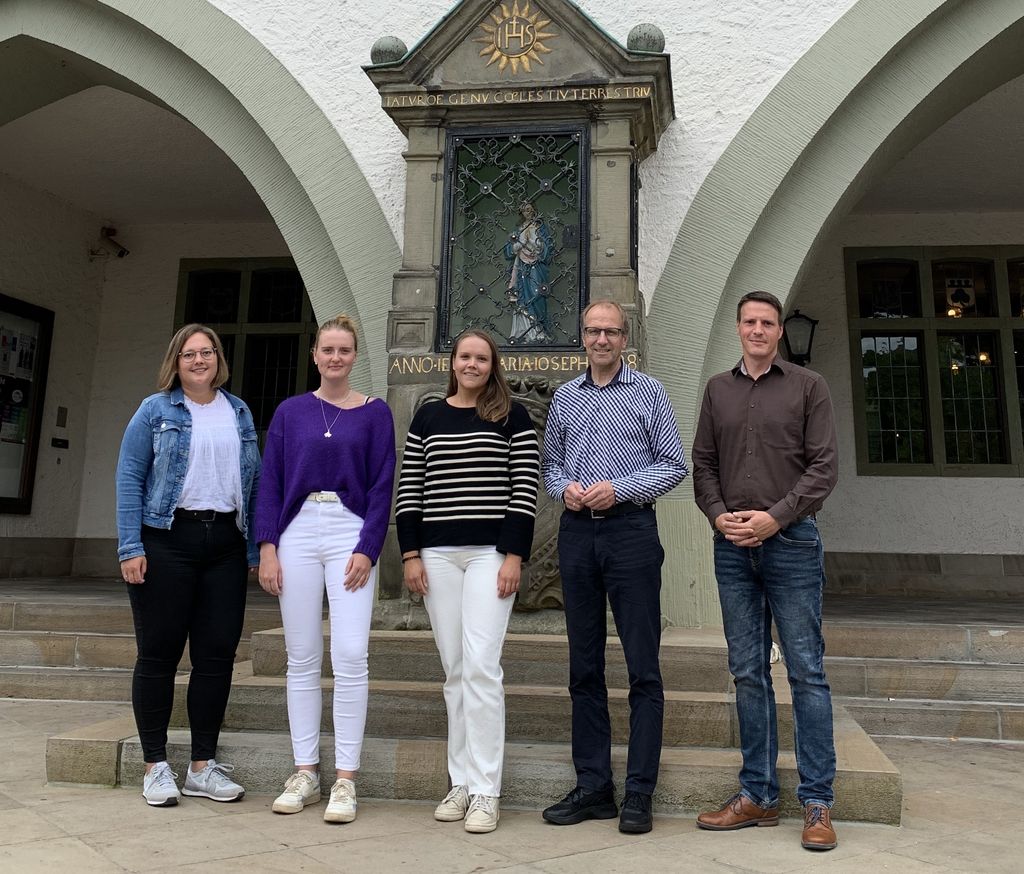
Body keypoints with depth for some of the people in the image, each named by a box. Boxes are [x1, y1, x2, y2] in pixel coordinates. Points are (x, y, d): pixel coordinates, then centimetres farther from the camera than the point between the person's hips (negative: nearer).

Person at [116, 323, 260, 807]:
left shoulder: (240, 413, 13)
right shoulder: (155, 410, 4)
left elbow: (254, 481, 11)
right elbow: (129, 478, -1)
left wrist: (257, 548, 5)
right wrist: (131, 547, -10)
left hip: (225, 544, 3)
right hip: (166, 541, -3)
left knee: (217, 654, 4)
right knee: (159, 653, 3)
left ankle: (203, 765, 17)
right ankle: (156, 766, 16)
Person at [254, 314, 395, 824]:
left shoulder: (374, 413, 5)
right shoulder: (290, 412, 10)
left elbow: (381, 487, 1)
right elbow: (270, 482, 8)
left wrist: (367, 548, -9)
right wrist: (267, 546, -2)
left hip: (350, 535, -2)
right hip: (297, 533, 2)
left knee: (350, 656, -7)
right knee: (302, 657, 6)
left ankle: (345, 779, 3)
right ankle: (305, 774, 17)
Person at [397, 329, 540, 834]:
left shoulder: (512, 417, 3)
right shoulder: (427, 418, 13)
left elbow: (526, 489, -2)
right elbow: (409, 489, 10)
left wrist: (514, 556, -9)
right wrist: (410, 554, 2)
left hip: (490, 553, -3)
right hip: (437, 555, 4)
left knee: (480, 666, -10)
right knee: (455, 670, 7)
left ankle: (484, 791, -1)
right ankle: (462, 783, 17)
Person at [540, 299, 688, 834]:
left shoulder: (648, 393, 4)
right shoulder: (565, 397, 15)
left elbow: (674, 465, 0)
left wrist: (619, 489, -12)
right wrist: (563, 487, -4)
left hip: (631, 530, -4)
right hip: (577, 533, 4)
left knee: (642, 668, -2)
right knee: (584, 666, 8)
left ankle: (639, 794, 8)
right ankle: (592, 787, 18)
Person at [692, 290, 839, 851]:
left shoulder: (807, 386, 5)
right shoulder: (717, 389, 14)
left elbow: (824, 467, -2)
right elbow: (702, 464, 12)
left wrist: (774, 516, -12)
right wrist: (719, 515, -5)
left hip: (791, 539, -3)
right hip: (732, 546, 3)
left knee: (806, 671, -1)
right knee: (747, 672, 8)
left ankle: (817, 803, 8)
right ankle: (757, 795, 17)